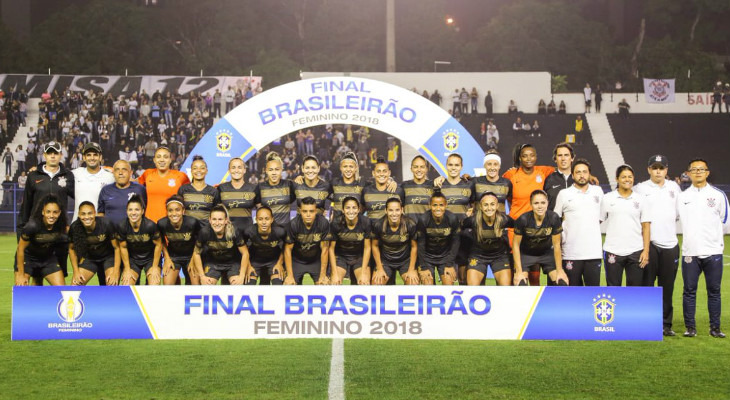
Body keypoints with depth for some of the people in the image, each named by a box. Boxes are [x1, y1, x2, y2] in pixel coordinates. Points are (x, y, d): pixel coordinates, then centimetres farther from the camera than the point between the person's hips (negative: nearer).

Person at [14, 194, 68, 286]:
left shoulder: (60, 226, -19)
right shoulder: (32, 226, -30)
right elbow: (20, 249, -19)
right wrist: (21, 275, -14)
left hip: (48, 259, 4)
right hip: (27, 258, -4)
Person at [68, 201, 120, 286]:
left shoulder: (106, 224, -27)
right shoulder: (74, 227, -20)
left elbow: (117, 248, -18)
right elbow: (72, 249, -1)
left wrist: (116, 272, -23)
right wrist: (76, 271, -8)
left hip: (109, 257, -3)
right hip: (90, 259, 3)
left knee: (112, 285, -23)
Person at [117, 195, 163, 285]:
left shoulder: (150, 225, -27)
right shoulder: (122, 227, -19)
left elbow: (158, 245, -13)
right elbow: (123, 247, -5)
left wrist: (155, 267, -7)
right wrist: (127, 269, -2)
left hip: (150, 258, -2)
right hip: (132, 259, 2)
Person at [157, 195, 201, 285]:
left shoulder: (193, 222, -26)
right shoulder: (162, 224, -21)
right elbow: (162, 242, 0)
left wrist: (193, 260, -7)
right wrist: (167, 259, -1)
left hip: (191, 256, -1)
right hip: (172, 256, 1)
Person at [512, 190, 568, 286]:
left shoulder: (554, 218, -22)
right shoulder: (523, 219, -26)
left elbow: (556, 245, -12)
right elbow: (516, 244, -15)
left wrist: (559, 270, -10)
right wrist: (519, 271, -17)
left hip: (546, 253, 2)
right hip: (526, 254, -2)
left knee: (562, 283, -12)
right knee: (520, 283, -19)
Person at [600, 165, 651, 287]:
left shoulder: (641, 199, 6)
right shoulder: (607, 199, 4)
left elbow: (646, 227, 5)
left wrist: (646, 251, -3)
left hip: (636, 252, 1)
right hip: (613, 252, -1)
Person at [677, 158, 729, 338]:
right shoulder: (682, 196, 8)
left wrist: (712, 235, 13)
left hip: (713, 251, 0)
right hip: (690, 252, 1)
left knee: (714, 291, 4)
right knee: (689, 291, 2)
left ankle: (715, 328, 11)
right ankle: (690, 327, 9)